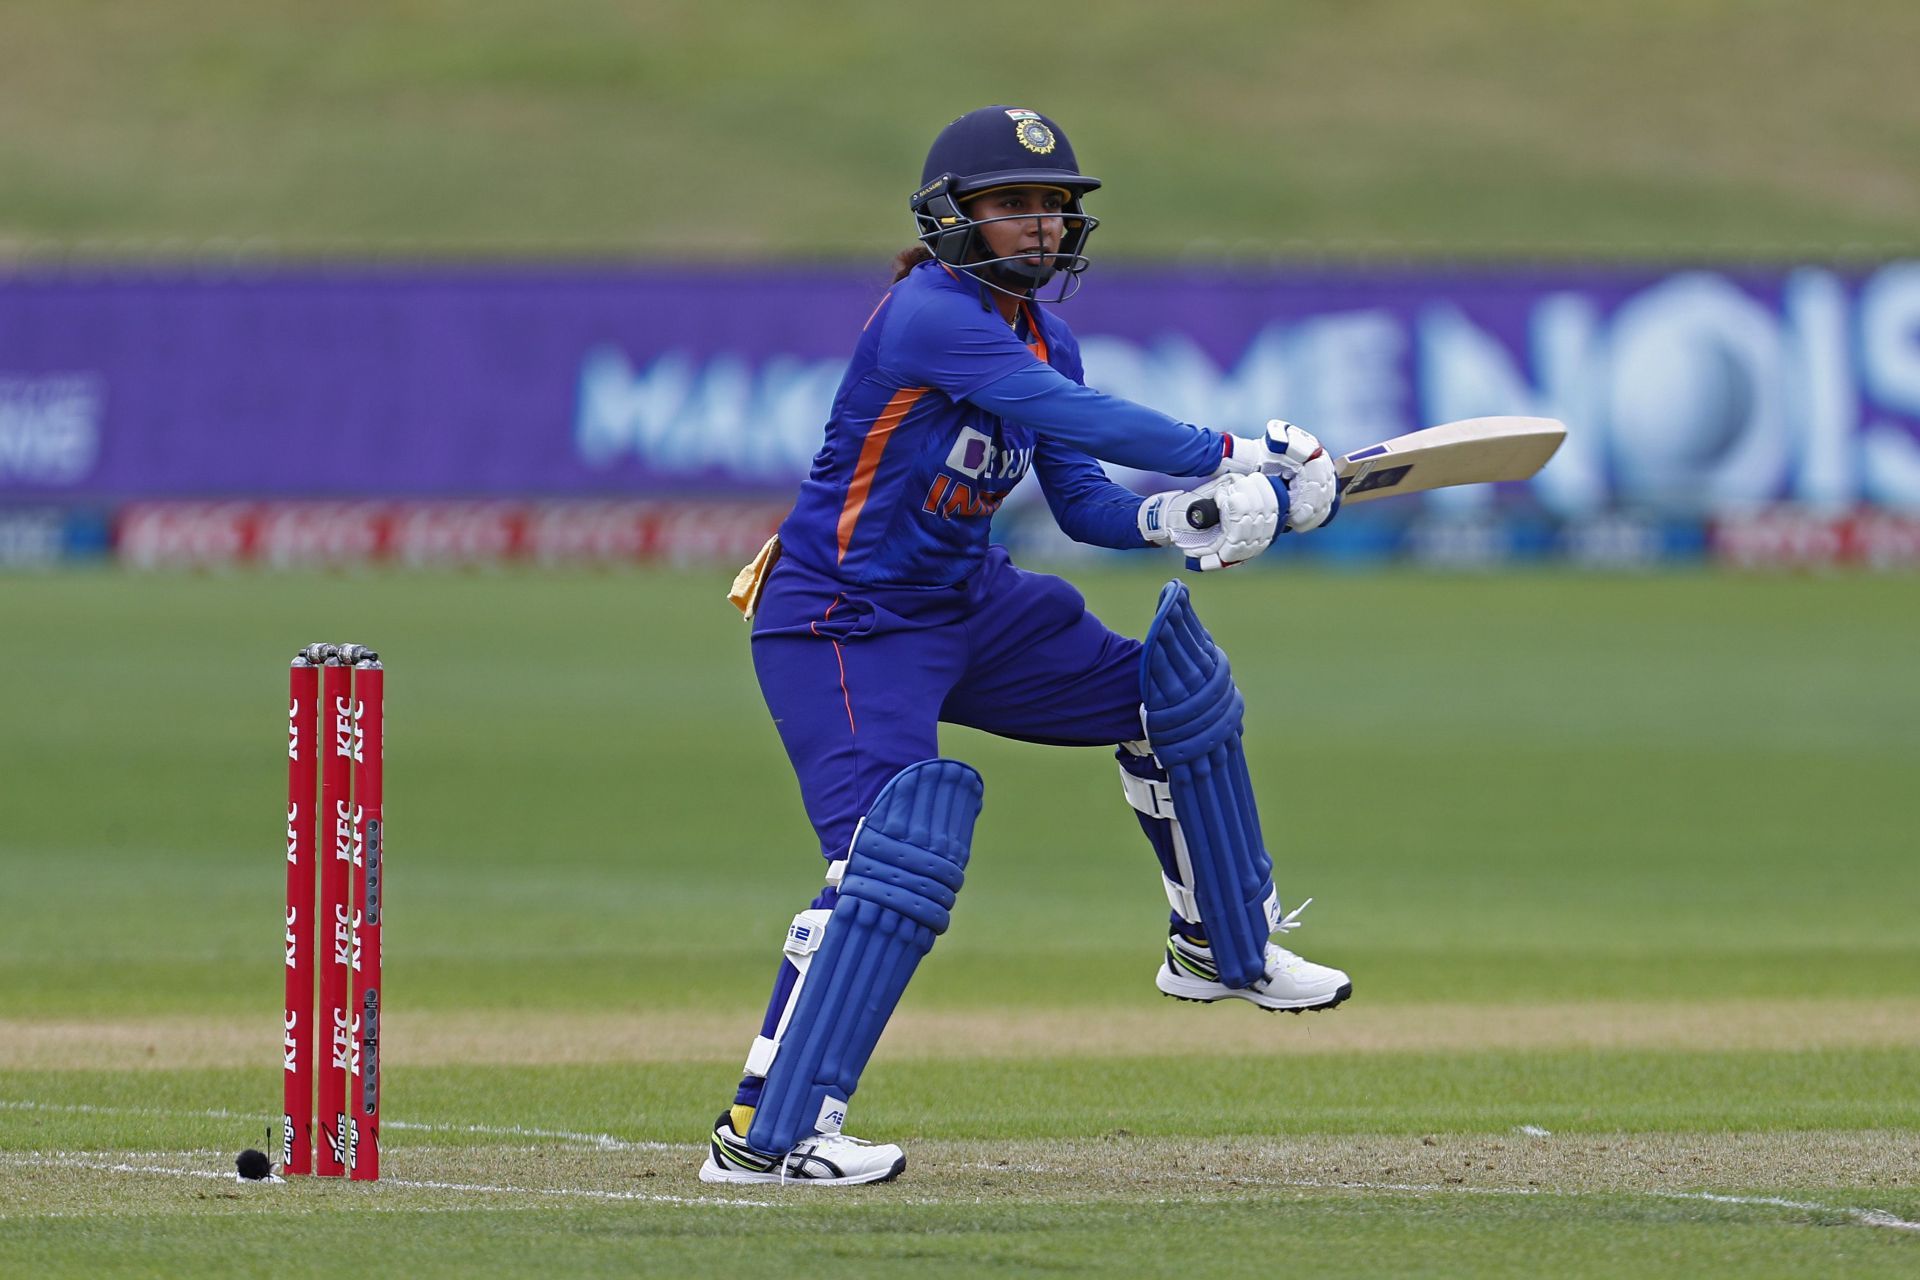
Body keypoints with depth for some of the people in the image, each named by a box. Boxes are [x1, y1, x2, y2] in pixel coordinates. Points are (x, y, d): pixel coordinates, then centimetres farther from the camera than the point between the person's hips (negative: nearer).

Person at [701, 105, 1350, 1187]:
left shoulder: (1042, 338, 7)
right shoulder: (931, 315, -22)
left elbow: (1081, 501, 5)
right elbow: (1072, 414, -32)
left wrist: (1174, 519, -16)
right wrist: (1232, 458, -32)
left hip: (966, 608, 9)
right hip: (842, 626, -9)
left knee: (1168, 688, 14)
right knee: (898, 846, -24)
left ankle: (1223, 945, 33)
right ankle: (764, 1136, -24)